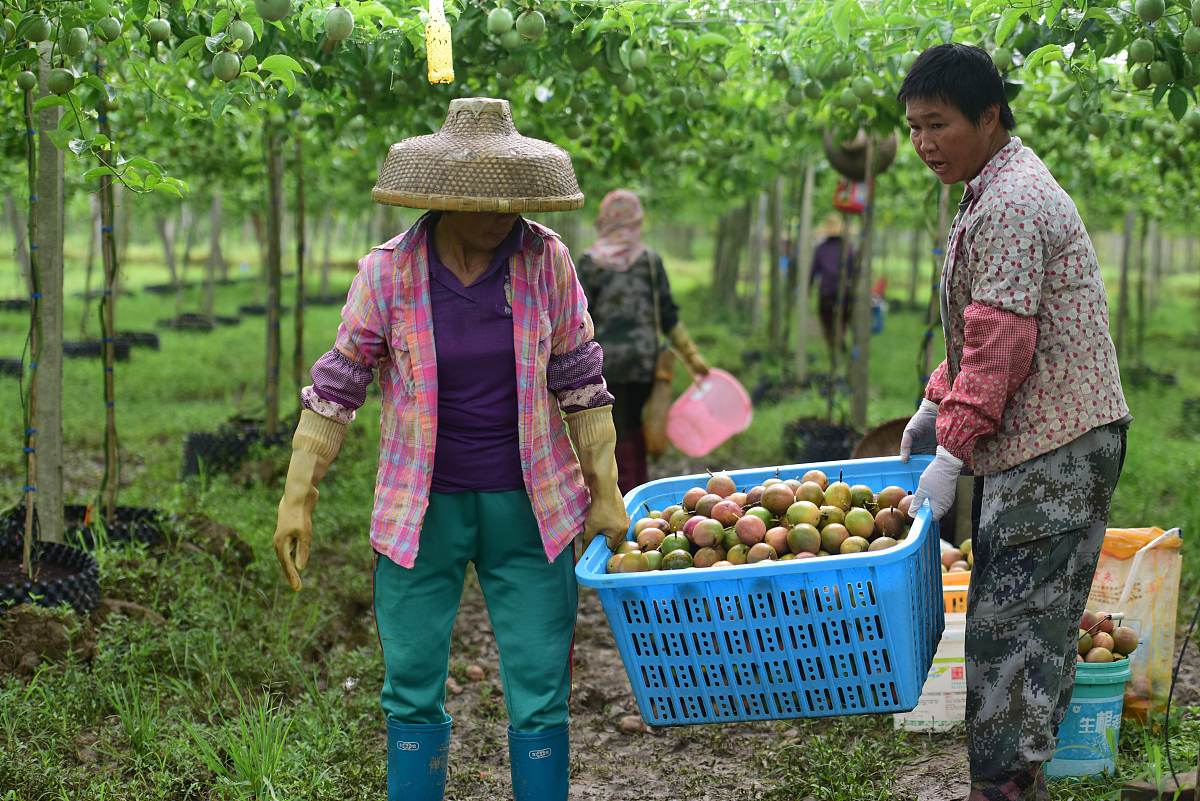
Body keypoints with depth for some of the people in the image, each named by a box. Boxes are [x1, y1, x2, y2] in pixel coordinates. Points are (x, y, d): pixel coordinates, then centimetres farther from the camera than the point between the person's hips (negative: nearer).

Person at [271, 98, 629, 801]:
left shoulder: (546, 260, -6)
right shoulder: (389, 272, -9)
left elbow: (579, 379, 3)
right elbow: (336, 386, -1)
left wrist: (606, 492, 4)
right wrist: (298, 500, -1)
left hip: (528, 507, 1)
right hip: (422, 510, 0)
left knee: (541, 693, 3)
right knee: (413, 691, 6)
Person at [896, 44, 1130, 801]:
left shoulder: (1011, 203, -16)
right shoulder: (999, 190, 17)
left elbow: (1001, 341, -22)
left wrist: (953, 452, -21)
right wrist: (936, 406, 18)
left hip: (1053, 448, -11)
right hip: (1046, 439, 11)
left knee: (1012, 618, -9)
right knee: (1037, 615, 14)